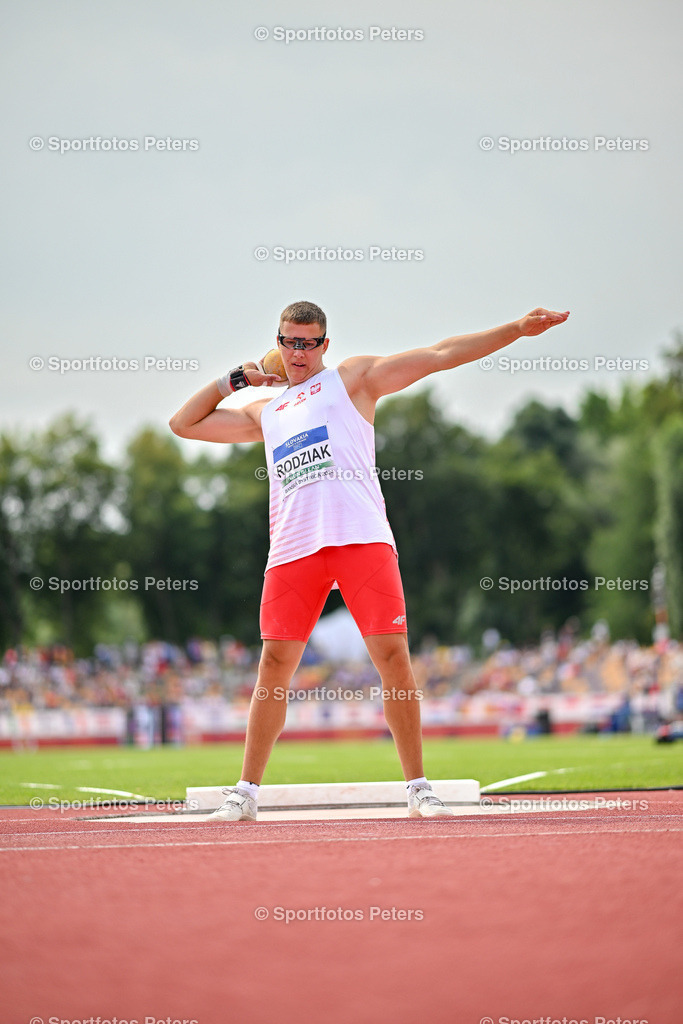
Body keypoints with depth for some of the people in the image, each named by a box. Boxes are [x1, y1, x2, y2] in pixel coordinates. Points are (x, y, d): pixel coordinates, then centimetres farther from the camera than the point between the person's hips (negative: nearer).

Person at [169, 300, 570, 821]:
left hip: (362, 538, -3)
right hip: (293, 546, 3)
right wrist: (234, 379, 26)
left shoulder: (354, 377, 17)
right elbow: (183, 423, 32)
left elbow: (439, 355, 10)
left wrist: (517, 328, 4)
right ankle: (246, 792, 7)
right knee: (275, 663, -2)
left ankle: (419, 787, 0)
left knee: (393, 655, -8)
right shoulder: (264, 412, 27)